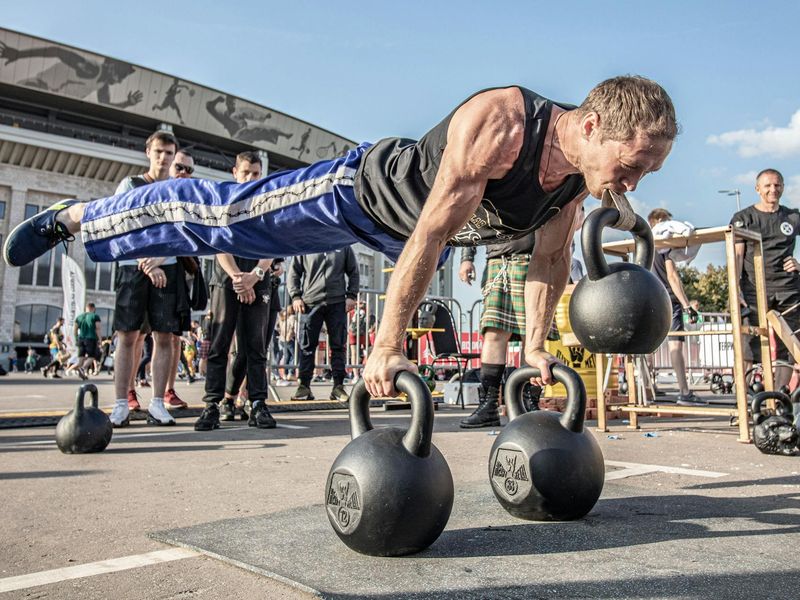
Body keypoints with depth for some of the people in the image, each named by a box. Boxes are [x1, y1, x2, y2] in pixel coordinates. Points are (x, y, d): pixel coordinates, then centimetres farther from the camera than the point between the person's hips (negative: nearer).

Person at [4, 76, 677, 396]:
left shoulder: (583, 170, -13)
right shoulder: (497, 124, -38)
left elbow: (551, 255, 0)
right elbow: (431, 235, -37)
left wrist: (536, 345, 1)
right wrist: (386, 348, -31)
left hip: (410, 231, 6)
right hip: (362, 189, -5)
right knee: (220, 216, 3)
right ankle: (72, 217, 22)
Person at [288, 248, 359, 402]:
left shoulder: (344, 247, 12)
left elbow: (353, 272, 13)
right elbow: (293, 273, 9)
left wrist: (351, 296, 2)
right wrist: (295, 296, -2)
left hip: (337, 303, 1)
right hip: (310, 302, -1)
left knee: (338, 346, 1)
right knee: (307, 346, 0)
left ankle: (338, 386, 6)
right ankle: (304, 386, 5)